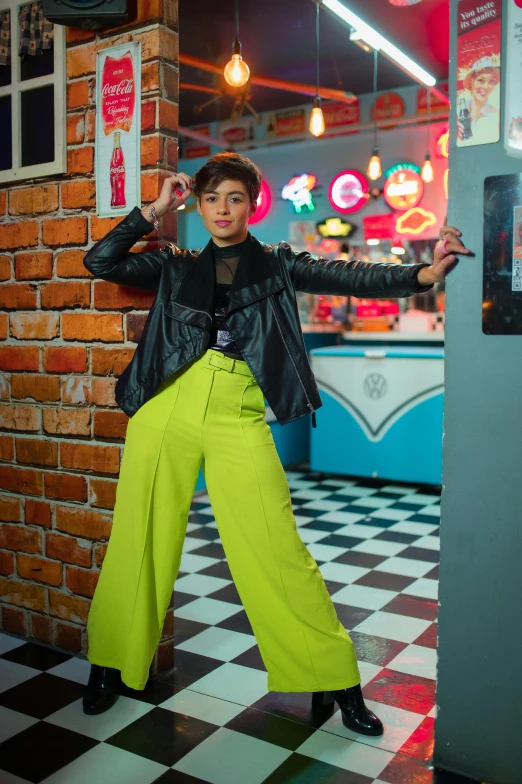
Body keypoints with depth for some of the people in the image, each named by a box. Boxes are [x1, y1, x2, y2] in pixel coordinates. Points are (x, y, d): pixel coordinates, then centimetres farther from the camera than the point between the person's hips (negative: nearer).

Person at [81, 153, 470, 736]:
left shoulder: (277, 265, 11)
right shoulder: (178, 266, 14)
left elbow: (349, 278, -1)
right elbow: (99, 261, 10)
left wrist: (421, 274, -14)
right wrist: (155, 210, 8)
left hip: (237, 422, -2)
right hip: (165, 413, 2)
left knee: (276, 551, -6)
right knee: (140, 541, 8)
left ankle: (335, 679, 8)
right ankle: (110, 663, 28)